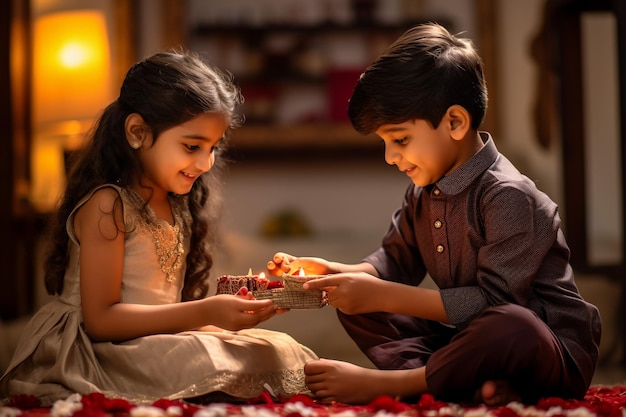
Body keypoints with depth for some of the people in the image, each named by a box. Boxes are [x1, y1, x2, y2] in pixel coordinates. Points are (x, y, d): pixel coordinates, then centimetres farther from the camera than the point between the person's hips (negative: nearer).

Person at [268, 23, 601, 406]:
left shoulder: (509, 196, -22)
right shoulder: (423, 194, 5)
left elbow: (495, 300, -28)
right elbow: (396, 260, 19)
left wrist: (383, 295, -27)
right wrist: (332, 271, -2)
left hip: (553, 352, -8)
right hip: (470, 340, 9)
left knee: (512, 326, -43)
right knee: (357, 309, 2)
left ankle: (382, 382, -25)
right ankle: (473, 382, -22)